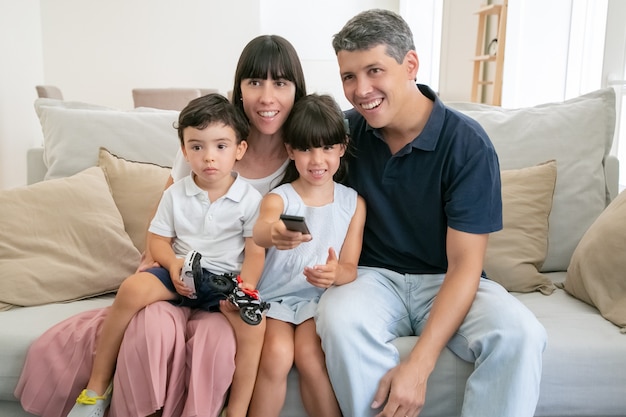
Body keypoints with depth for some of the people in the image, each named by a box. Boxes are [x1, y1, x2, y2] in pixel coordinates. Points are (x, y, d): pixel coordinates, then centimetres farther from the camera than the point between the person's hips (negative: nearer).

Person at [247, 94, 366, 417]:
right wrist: (274, 234, -53)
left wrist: (335, 274, -24)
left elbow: (350, 268, 1)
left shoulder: (353, 202, 3)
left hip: (319, 298, 1)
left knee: (308, 354, -26)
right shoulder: (278, 197, -3)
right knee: (277, 354, -26)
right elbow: (259, 231, -27)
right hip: (275, 295, 0)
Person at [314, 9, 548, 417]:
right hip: (373, 276, 2)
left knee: (520, 335, -30)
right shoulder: (347, 130, -3)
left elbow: (464, 264, -16)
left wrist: (418, 365, -25)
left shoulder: (467, 142, -13)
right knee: (339, 318, -33)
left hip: (447, 281, -1)